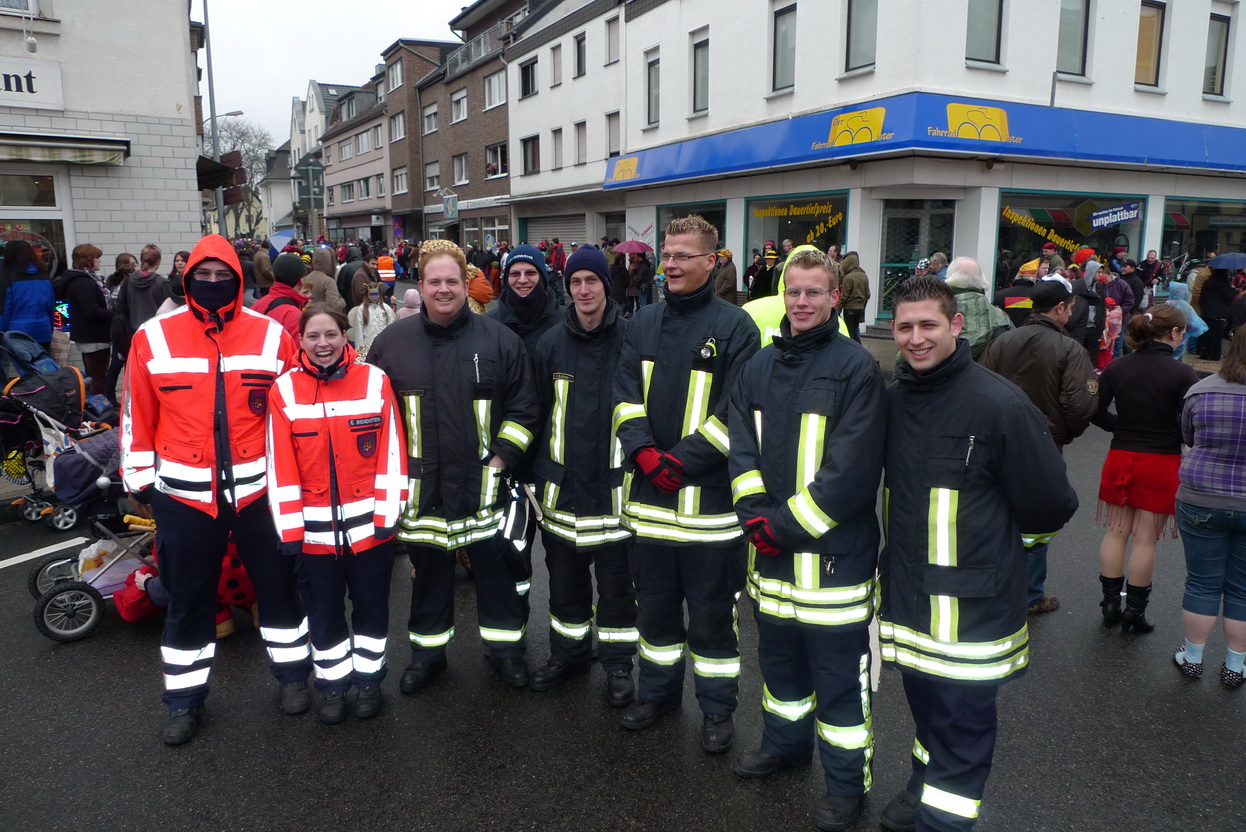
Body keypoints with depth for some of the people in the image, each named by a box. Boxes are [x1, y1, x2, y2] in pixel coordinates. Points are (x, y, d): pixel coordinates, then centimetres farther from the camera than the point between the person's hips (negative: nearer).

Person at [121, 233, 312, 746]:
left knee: (278, 585, 13)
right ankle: (185, 699, 29)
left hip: (260, 488, 0)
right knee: (188, 599, 12)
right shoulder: (154, 338, -3)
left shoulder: (272, 336, -2)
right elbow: (137, 414, 4)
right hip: (184, 493, 0)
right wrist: (140, 478, 5)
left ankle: (292, 672, 33)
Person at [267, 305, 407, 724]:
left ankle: (368, 678, 33)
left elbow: (392, 453, -5)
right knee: (324, 611, 14)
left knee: (371, 606, 14)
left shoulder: (375, 381, -5)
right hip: (315, 528, 1)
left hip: (368, 524, 0)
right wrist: (289, 528, -6)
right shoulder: (285, 390, -3)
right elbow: (281, 465, -4)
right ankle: (332, 683, 33)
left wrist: (387, 514, -8)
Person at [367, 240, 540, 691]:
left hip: (484, 481, -1)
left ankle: (504, 646, 28)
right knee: (428, 568, 14)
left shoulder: (499, 339, -2)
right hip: (420, 482, 1)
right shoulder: (392, 341, 2)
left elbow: (524, 407, 2)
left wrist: (502, 456, -6)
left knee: (497, 566, 8)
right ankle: (427, 651, 32)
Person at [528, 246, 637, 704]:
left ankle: (618, 663, 26)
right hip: (562, 485, 3)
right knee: (564, 576, 16)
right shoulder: (551, 344, 3)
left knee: (616, 579, 8)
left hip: (614, 485, -3)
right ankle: (568, 653, 35)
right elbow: (537, 412, 9)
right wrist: (538, 472, 7)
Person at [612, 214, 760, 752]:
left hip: (708, 499, -4)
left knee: (711, 611, 7)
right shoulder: (643, 323, 10)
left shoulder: (734, 326, -5)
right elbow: (626, 395, 3)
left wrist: (684, 460, -18)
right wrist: (643, 451, -13)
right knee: (654, 603, 18)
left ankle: (718, 707, 26)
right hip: (649, 494, 5)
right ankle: (658, 690, 37)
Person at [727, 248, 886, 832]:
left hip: (833, 550, -6)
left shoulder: (857, 368, -11)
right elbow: (741, 446, 4)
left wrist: (788, 524, -16)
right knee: (779, 655, 22)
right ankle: (785, 742, 44)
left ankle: (846, 783, 25)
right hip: (770, 548, 6)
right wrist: (755, 515, -10)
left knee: (838, 674, 7)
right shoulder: (759, 367, 8)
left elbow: (853, 470, -17)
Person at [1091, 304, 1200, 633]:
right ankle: (1134, 612, 16)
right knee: (1145, 539, 6)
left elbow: (1098, 414, 1)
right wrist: (1169, 435, 5)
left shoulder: (1116, 367, -1)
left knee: (1116, 532, 13)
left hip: (1120, 458, 4)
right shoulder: (1183, 374, -13)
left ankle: (1110, 604, 21)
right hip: (1161, 463, -3)